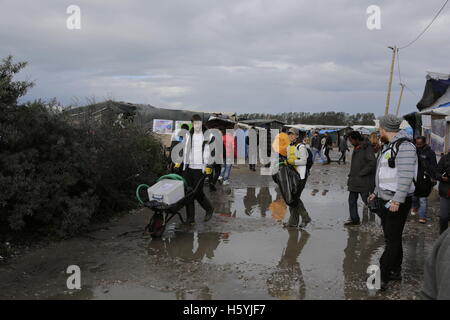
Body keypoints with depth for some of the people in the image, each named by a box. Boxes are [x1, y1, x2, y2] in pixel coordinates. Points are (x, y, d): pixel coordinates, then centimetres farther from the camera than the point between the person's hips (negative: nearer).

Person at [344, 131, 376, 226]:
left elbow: (372, 163, -24)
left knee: (367, 200, -4)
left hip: (363, 181, -9)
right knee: (352, 200, 11)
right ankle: (354, 220, 20)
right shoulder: (356, 148, 13)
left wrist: (361, 173, -21)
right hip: (354, 181, 9)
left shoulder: (367, 148, -15)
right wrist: (351, 174, 13)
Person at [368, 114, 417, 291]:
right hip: (385, 200, 10)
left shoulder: (404, 146, -16)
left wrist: (397, 200, -28)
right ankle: (395, 272, 28)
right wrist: (376, 192, 28)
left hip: (396, 202, -10)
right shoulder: (389, 146, 15)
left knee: (392, 241, -5)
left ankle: (382, 278, -2)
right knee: (391, 238, 16)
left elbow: (406, 175, -24)